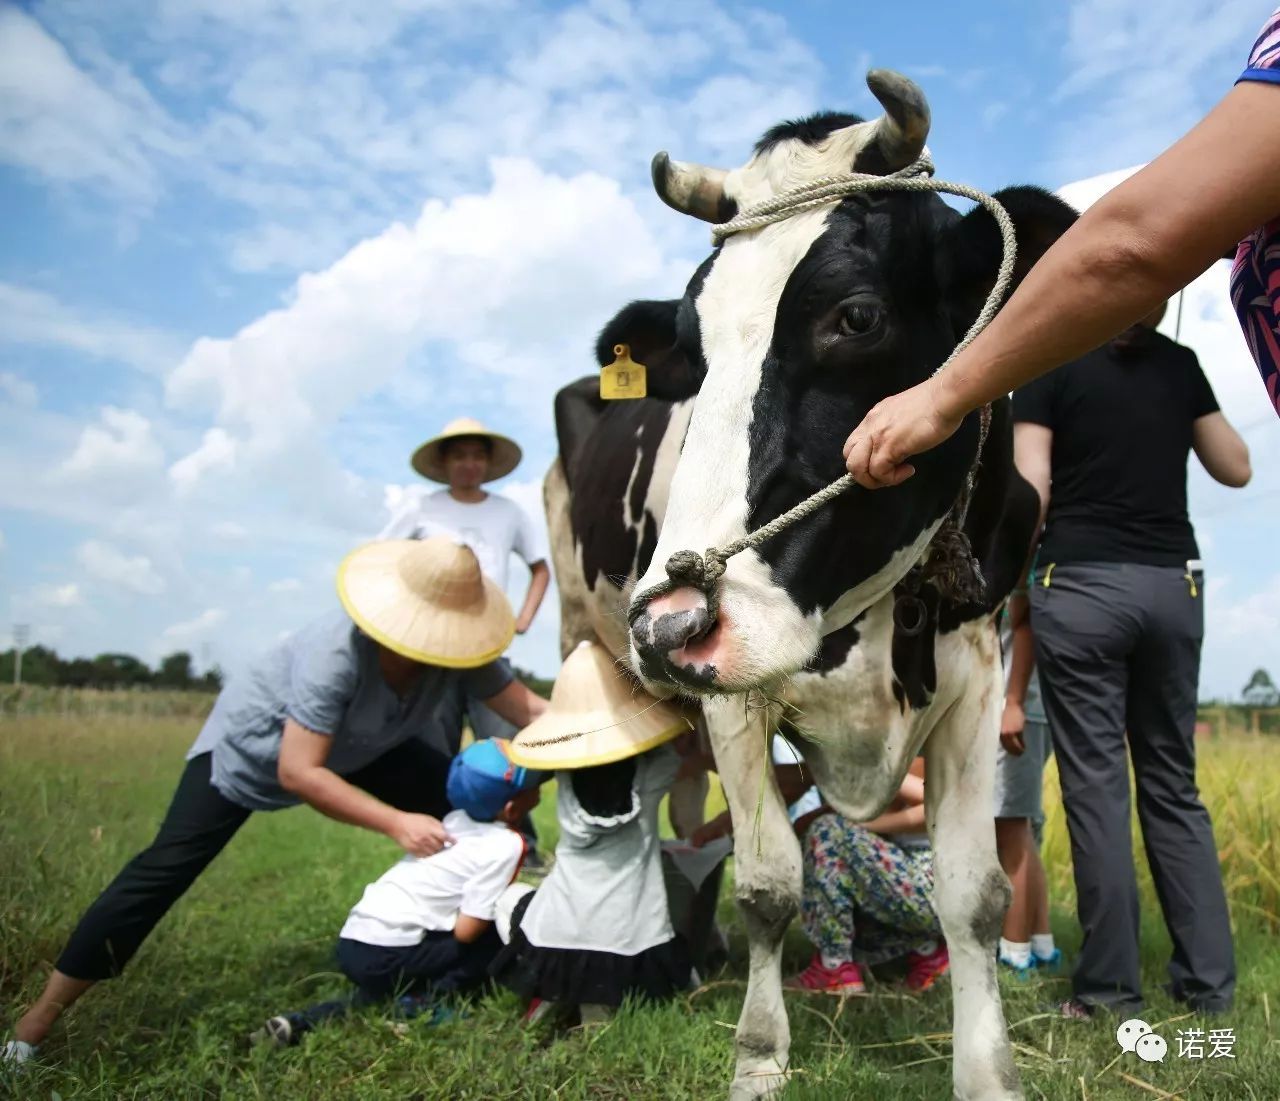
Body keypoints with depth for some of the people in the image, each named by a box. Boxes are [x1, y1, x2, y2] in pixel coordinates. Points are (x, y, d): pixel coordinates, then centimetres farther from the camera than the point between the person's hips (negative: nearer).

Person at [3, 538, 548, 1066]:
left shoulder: (454, 647, -25)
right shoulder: (338, 651, -42)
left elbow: (528, 709, -19)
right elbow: (297, 772, -41)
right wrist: (396, 822, -43)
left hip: (358, 749, 6)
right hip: (251, 744, -6)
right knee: (166, 869, -14)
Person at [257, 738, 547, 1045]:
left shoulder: (457, 819, 12)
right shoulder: (507, 844, -10)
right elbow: (466, 931, -10)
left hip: (352, 945, 7)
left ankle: (305, 1021, 14)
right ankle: (424, 1002, -3)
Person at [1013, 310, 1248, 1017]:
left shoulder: (1050, 361, -1)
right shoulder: (1181, 365, 11)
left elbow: (1029, 493, -9)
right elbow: (1236, 469, 18)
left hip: (1082, 586, -4)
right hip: (1173, 586, 4)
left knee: (1096, 786, -1)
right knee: (1173, 784, 13)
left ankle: (1111, 989, 3)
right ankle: (1209, 981, 15)